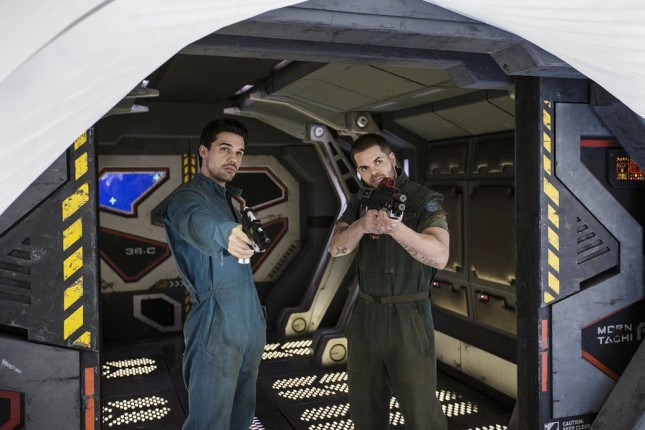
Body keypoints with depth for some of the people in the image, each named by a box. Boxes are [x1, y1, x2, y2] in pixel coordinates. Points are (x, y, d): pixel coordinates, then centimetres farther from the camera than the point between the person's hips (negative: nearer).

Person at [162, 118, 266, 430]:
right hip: (216, 327, -8)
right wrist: (225, 233, -57)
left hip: (251, 322, 8)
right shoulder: (187, 196, -13)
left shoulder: (233, 196, 14)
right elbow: (198, 222, -39)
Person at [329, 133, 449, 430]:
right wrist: (362, 225, -24)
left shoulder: (425, 200, -9)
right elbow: (336, 248, -4)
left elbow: (439, 256, -23)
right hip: (365, 315, 5)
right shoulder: (360, 203, 8)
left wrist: (396, 228, -38)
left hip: (407, 317, -5)